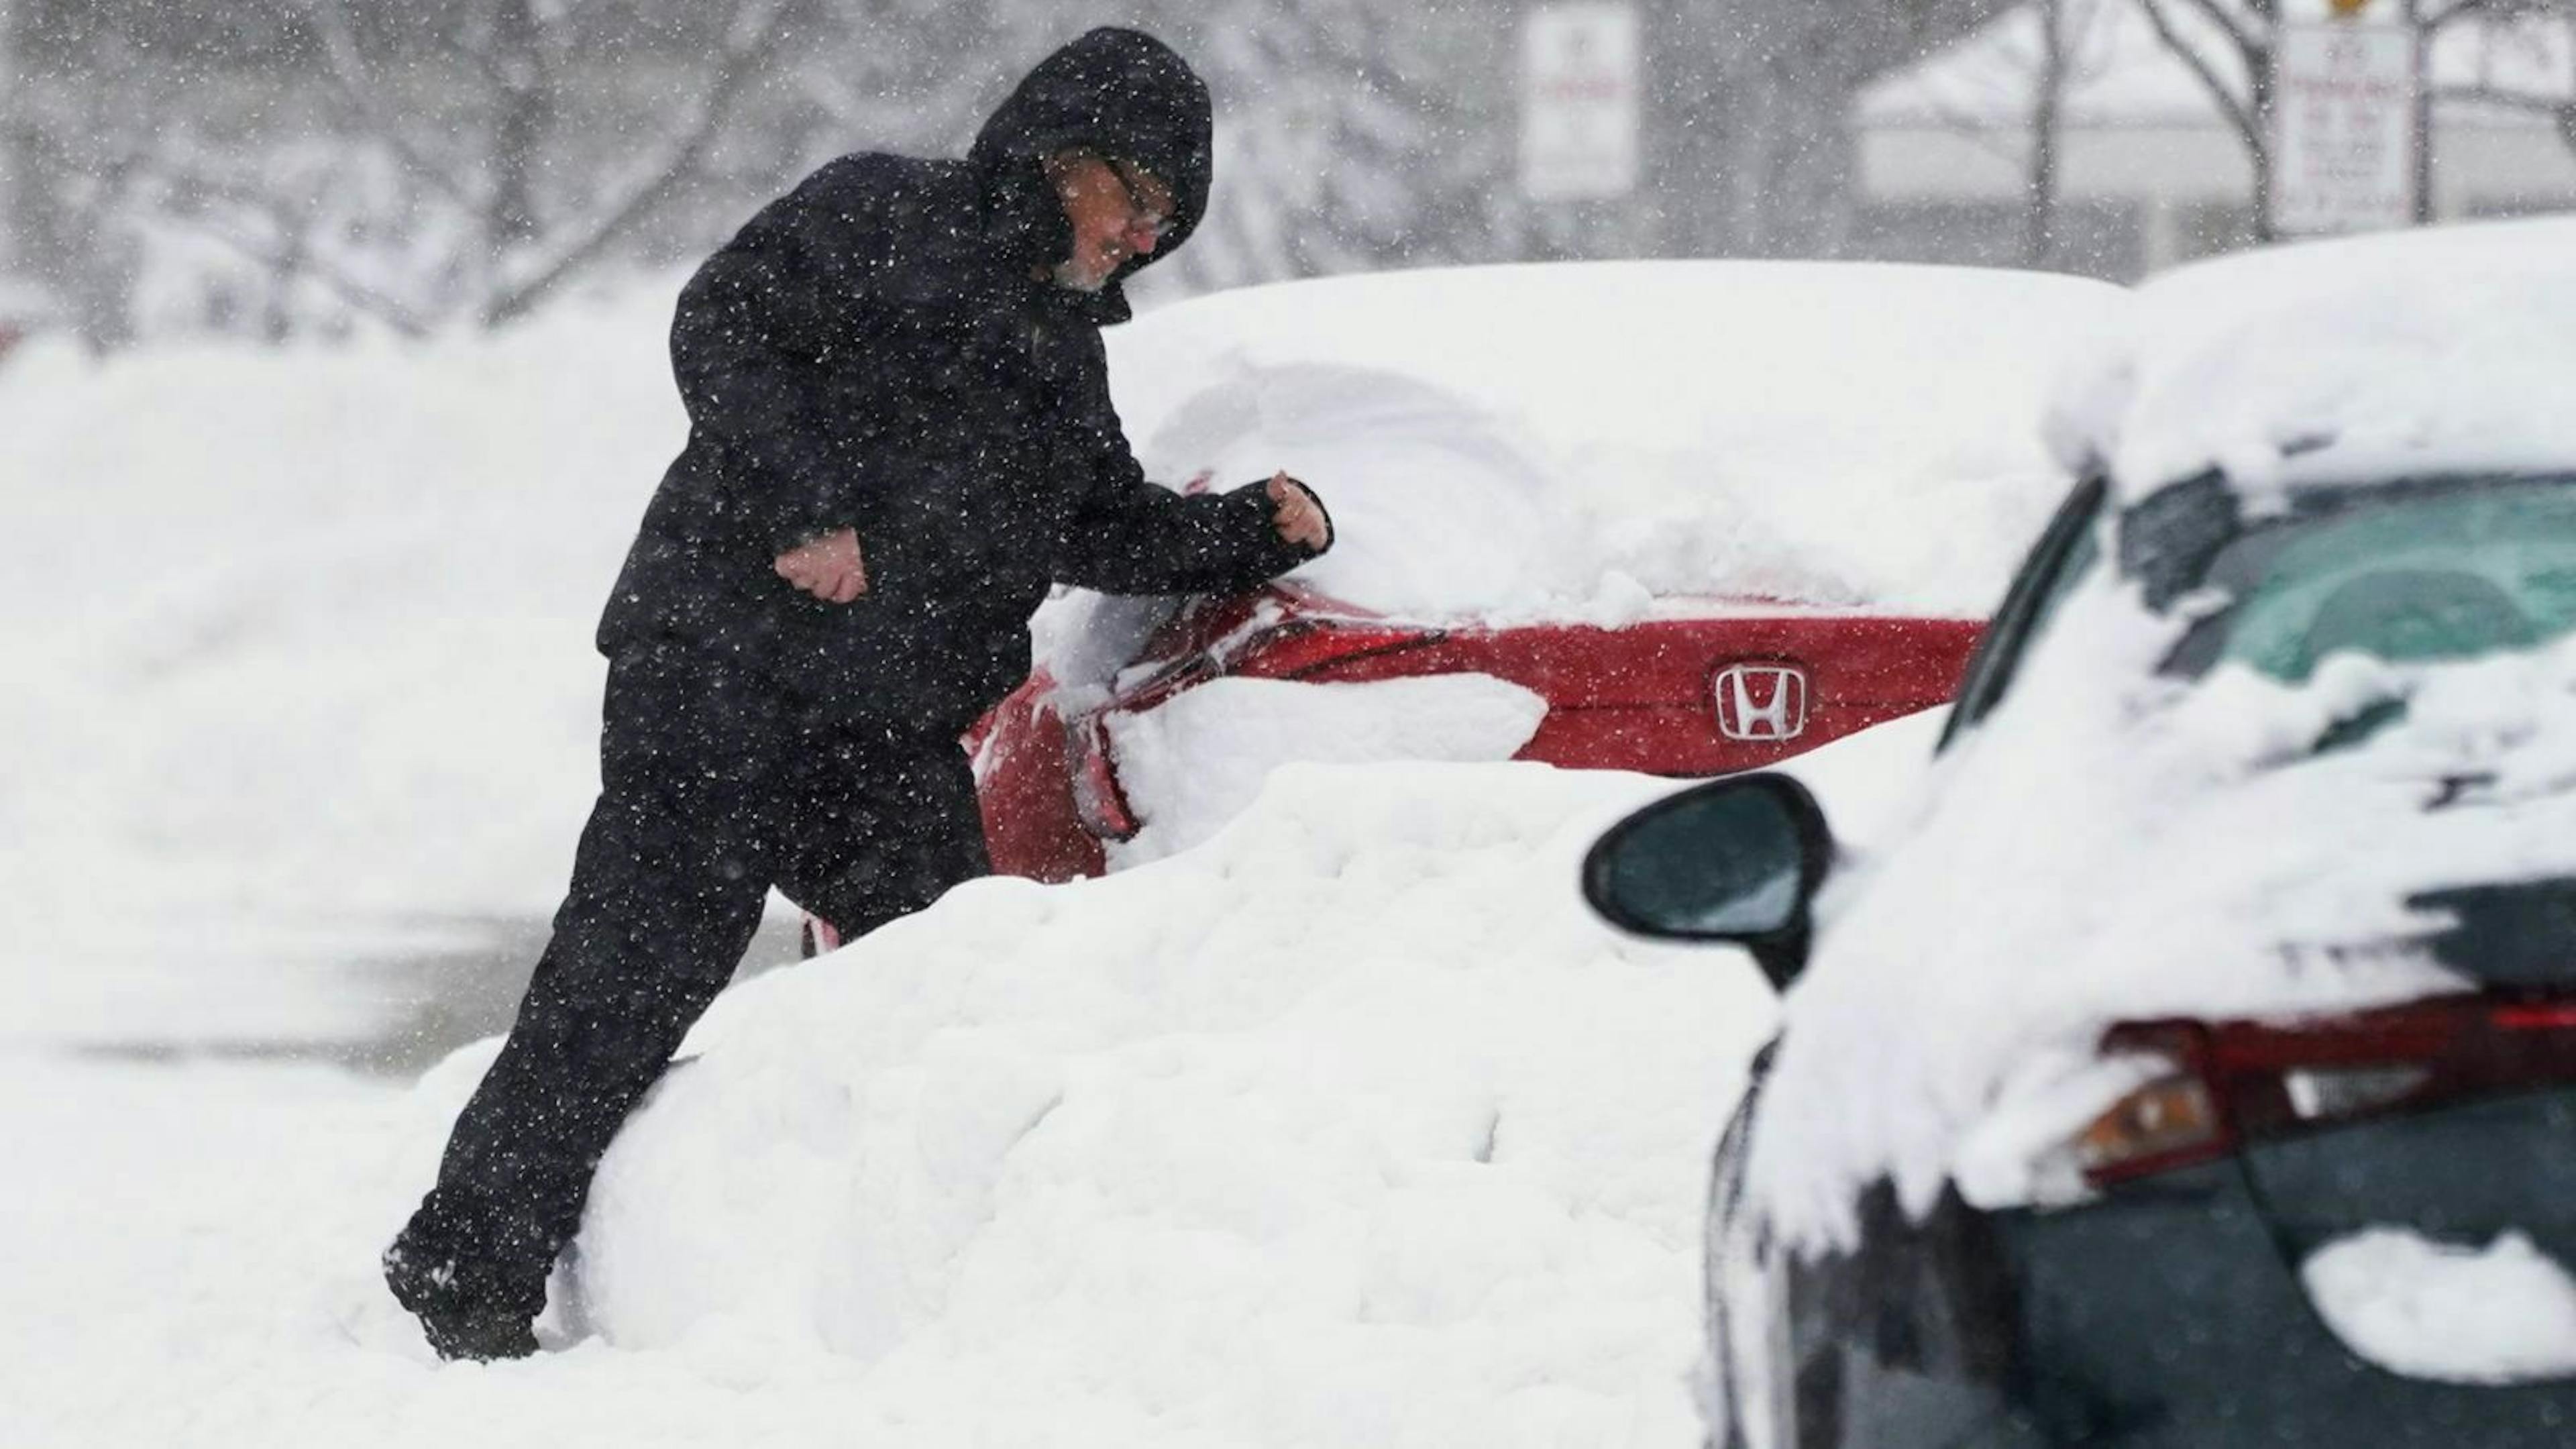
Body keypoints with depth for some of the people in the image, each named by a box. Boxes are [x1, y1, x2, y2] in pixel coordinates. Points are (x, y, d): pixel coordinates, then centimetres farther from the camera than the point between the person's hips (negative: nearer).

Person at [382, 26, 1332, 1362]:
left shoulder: (1064, 346, 24)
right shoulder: (885, 218, 0)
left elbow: (1105, 527, 27)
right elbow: (722, 327, -10)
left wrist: (1258, 535, 12)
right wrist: (803, 506, -18)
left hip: (892, 726, 8)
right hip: (725, 664, -8)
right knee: (640, 962, -11)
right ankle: (466, 1264, -6)